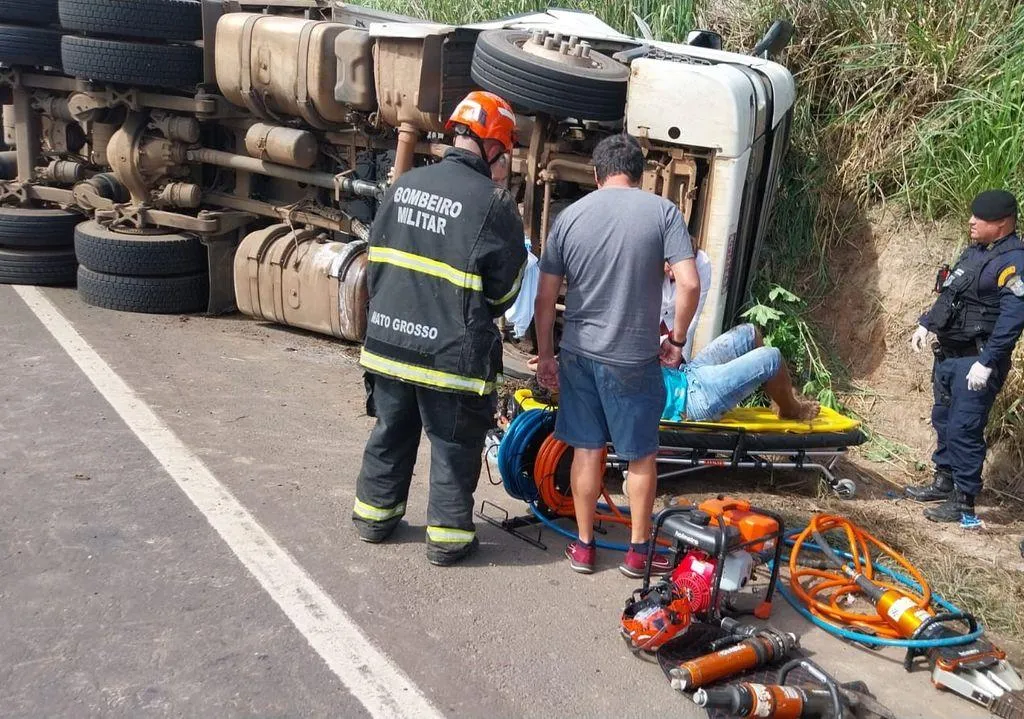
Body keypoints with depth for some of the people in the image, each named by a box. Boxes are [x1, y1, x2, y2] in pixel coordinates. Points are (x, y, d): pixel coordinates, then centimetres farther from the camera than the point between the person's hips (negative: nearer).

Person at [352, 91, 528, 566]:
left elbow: (376, 259, 10)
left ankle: (374, 514, 35)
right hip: (451, 353, -5)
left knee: (391, 432, 21)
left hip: (388, 341, 6)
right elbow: (505, 289, -6)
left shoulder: (405, 185, 3)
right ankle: (447, 535, 20)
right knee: (454, 446, 11)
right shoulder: (494, 203, -14)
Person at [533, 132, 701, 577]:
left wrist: (545, 355, 13)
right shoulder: (663, 212, -5)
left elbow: (545, 298, 2)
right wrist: (676, 339, 1)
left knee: (587, 449, 14)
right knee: (641, 456, 13)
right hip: (634, 359, -2)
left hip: (579, 354, 2)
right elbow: (689, 284, -14)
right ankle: (638, 551, 24)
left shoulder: (569, 216, 1)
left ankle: (584, 547, 24)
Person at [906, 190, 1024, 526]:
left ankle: (964, 502, 3)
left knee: (964, 429, -7)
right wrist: (925, 324, 17)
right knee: (943, 420, 18)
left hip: (976, 361, -9)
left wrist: (987, 363, -27)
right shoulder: (975, 251, 12)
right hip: (948, 355, 9)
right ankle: (944, 482, 34)